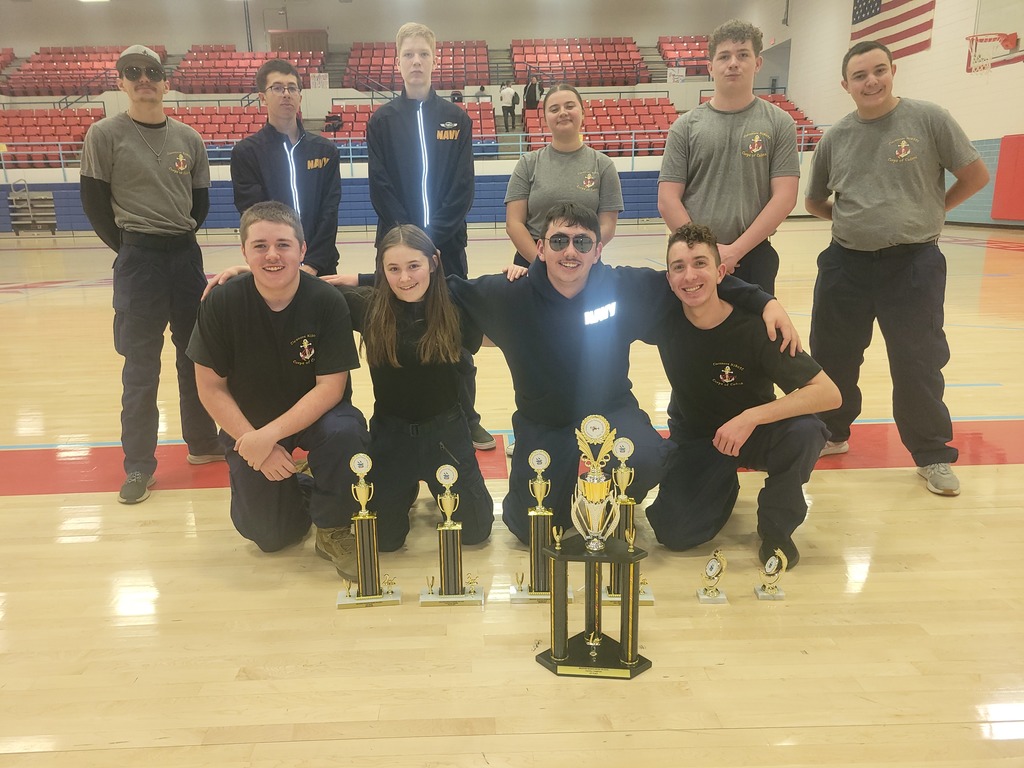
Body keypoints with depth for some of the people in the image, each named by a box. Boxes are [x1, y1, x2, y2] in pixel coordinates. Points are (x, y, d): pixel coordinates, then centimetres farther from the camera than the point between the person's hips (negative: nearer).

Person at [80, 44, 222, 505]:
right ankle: (139, 466, 10)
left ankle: (202, 442, 25)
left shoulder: (188, 138, 6)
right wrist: (128, 249, -2)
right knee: (141, 365, 0)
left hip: (186, 254, 4)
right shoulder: (105, 135, -3)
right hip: (138, 258, -4)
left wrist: (180, 240, 6)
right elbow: (94, 203, -3)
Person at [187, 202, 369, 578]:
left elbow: (330, 387, -20)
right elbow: (210, 388, -10)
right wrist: (252, 441, -18)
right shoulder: (221, 303, -16)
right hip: (249, 422, 1)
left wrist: (270, 435, -28)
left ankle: (334, 529, -9)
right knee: (269, 536, -5)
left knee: (343, 433, -35)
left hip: (315, 414, -1)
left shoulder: (328, 302, -19)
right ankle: (298, 492, 30)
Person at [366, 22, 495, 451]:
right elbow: (381, 189, -1)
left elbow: (463, 188, 0)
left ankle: (466, 419, 17)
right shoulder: (382, 121, 5)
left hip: (447, 245, 1)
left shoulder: (457, 119, 7)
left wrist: (434, 236, -11)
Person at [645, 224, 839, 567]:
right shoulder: (663, 319, -18)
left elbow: (828, 393, -29)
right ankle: (722, 485, 17)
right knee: (675, 534, -18)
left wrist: (751, 417, -38)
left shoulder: (754, 328, -26)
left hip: (754, 433, -1)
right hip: (694, 439, 2)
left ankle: (776, 526, -6)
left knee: (805, 430, -33)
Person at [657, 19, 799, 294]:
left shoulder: (779, 124, 3)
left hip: (754, 257, 0)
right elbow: (667, 199, -2)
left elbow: (784, 197, -4)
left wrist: (735, 250, -13)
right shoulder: (685, 126, 3)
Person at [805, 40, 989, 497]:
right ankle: (831, 434, 31)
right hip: (845, 263, 3)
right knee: (830, 356, 11)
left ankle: (933, 455, 18)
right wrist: (854, 219, 6)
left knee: (917, 364, 1)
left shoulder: (928, 119, -4)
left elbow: (975, 175, 2)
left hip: (913, 264, -3)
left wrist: (930, 212, 5)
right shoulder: (835, 138, 4)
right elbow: (814, 202, 16)